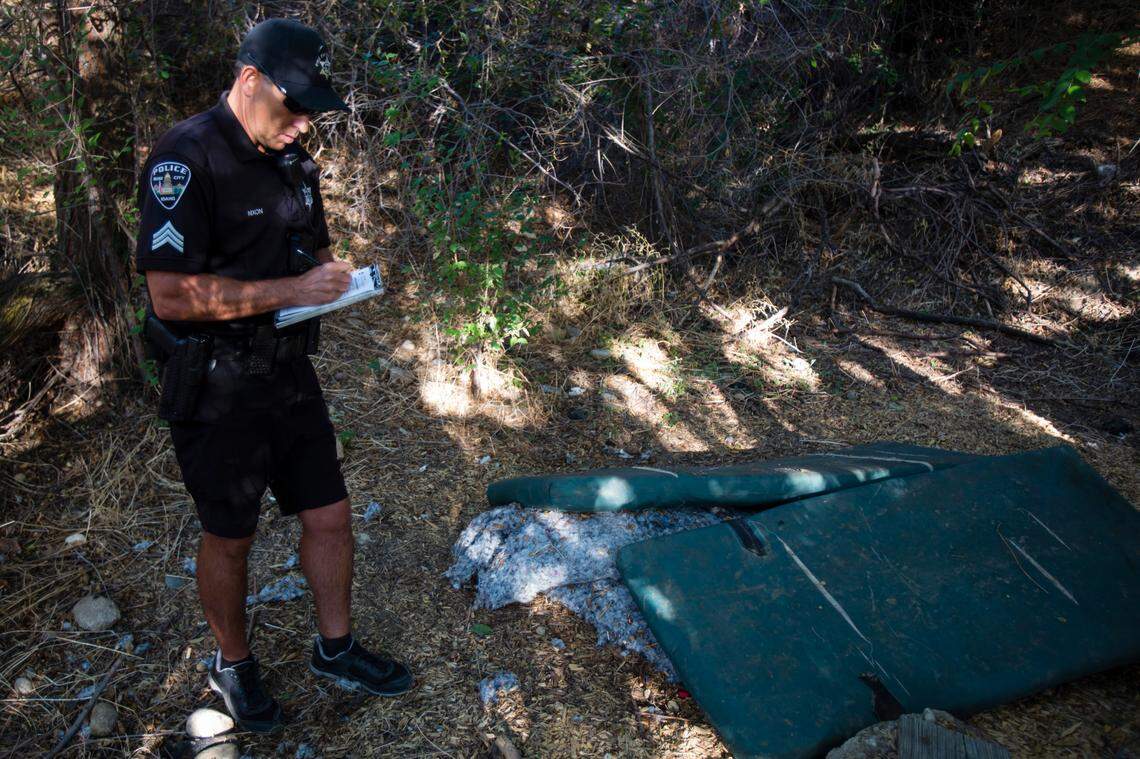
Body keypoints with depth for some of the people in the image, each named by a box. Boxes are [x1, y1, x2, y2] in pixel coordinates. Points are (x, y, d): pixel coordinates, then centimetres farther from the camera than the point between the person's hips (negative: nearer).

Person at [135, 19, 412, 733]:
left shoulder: (292, 161, 8)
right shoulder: (185, 159, -18)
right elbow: (172, 296, -25)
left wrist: (334, 274, 0)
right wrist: (292, 290, -24)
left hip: (289, 372, 7)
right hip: (216, 388, -7)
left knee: (329, 515, 11)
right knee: (230, 538, 10)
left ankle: (335, 647, 32)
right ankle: (233, 666, 34)